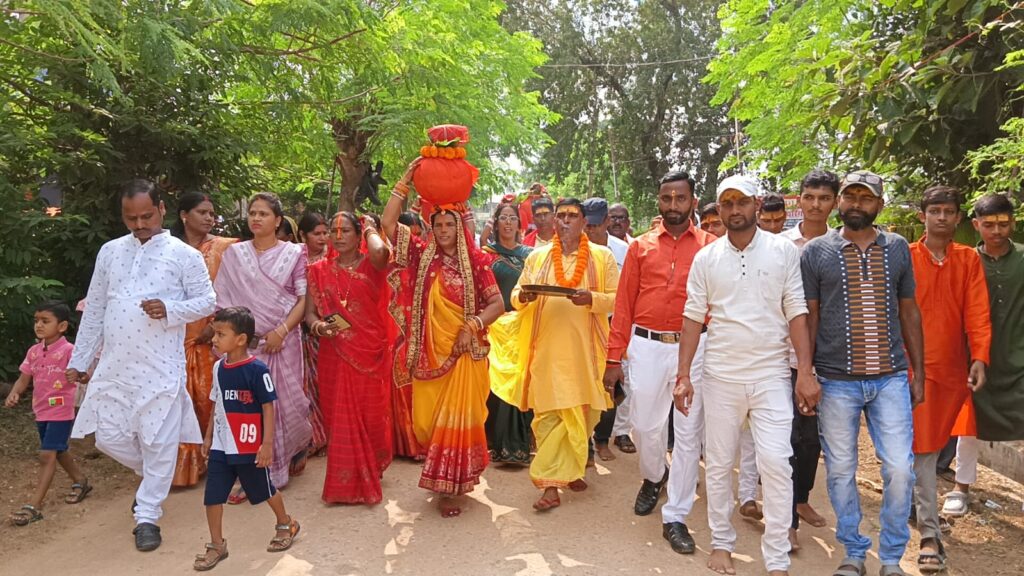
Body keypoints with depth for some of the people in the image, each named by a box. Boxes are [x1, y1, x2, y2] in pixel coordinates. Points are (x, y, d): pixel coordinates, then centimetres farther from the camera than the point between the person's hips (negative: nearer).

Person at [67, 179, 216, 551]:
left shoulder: (184, 255, -2)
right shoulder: (109, 252, 9)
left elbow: (206, 301, 0)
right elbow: (94, 309, 14)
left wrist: (169, 309, -19)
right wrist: (79, 360, 14)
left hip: (161, 368, -4)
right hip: (113, 367, 4)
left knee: (159, 443, -1)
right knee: (110, 438, 8)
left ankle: (147, 517, 15)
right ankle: (153, 476, 37)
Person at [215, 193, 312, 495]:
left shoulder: (293, 253, 2)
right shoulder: (234, 254, 8)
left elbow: (304, 299, -2)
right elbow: (223, 300, 7)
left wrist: (281, 331, -13)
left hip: (282, 341, -1)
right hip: (245, 342, 2)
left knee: (285, 402, 0)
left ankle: (297, 448, 27)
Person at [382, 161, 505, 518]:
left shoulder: (475, 261, -2)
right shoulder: (423, 256, 3)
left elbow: (497, 304, -3)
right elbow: (388, 223, -5)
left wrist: (472, 326, -18)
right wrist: (405, 181, -7)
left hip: (464, 352, -2)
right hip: (429, 352, 2)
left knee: (457, 418, 2)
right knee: (428, 420, 8)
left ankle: (451, 487, 13)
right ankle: (442, 479, 30)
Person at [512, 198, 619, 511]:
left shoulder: (602, 256, 6)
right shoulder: (537, 257, 12)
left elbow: (617, 298, 2)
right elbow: (516, 297, 13)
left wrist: (592, 299, -17)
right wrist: (523, 296, -10)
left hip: (584, 348, -1)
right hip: (546, 347, 1)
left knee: (581, 411, 4)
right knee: (547, 414, -3)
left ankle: (569, 470, 25)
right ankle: (550, 484, 2)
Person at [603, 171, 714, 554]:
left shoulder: (711, 246, 2)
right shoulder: (640, 247, 7)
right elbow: (624, 304, 5)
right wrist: (614, 357, 2)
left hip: (693, 347, -1)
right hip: (646, 346, 1)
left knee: (689, 433, 3)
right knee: (646, 426, 11)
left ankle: (675, 518, 16)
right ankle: (653, 477, 43)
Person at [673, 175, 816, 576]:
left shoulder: (784, 251, -1)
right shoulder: (706, 258, 4)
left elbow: (797, 312, -2)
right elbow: (693, 317, 4)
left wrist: (806, 372, -9)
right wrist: (683, 376, -1)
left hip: (772, 375, -2)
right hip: (720, 375, 2)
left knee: (776, 464, -6)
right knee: (718, 463, 10)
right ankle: (721, 542, 27)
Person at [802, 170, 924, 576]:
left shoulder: (897, 248, 7)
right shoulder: (816, 252, 0)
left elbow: (909, 312, 11)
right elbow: (808, 316, 1)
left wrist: (919, 374, 9)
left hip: (890, 379, 2)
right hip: (836, 382, -1)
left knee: (900, 468, 0)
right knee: (841, 470, 8)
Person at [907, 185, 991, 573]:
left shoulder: (969, 260, 7)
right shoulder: (905, 258, -1)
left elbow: (977, 312, -1)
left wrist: (979, 359, -12)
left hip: (954, 367, 3)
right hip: (916, 366, -3)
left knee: (936, 445, 15)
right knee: (921, 450, -5)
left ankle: (917, 498, 37)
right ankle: (930, 536, -2)